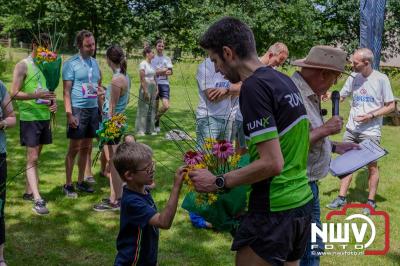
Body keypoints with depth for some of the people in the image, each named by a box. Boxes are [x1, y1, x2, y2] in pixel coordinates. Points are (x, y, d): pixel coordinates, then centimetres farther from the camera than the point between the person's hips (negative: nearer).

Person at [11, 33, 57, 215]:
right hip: (29, 118, -6)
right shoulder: (23, 65, -7)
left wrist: (53, 102, 0)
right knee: (32, 159, -7)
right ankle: (37, 200, -11)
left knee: (36, 156, 13)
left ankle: (29, 192, 23)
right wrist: (36, 95, -26)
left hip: (45, 117, 6)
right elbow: (14, 93, -12)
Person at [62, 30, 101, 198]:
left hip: (93, 109, 6)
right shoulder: (71, 64, -8)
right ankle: (68, 185, 9)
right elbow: (66, 91, -10)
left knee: (86, 148, 12)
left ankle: (81, 181, 23)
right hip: (78, 109, -6)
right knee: (74, 149, -1)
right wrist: (69, 114, -17)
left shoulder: (95, 63, 10)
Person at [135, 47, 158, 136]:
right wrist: (145, 91, -18)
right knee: (143, 108, -5)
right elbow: (142, 78, -14)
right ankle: (140, 130, 1)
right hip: (145, 87, -8)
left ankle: (150, 129, 18)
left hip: (153, 88, 8)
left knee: (152, 108, 10)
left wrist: (156, 89, 11)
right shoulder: (143, 64, -9)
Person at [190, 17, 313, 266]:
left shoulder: (254, 86, -18)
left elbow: (272, 163, -23)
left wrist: (218, 182, -14)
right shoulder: (285, 81, 7)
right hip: (303, 203, 8)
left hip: (273, 211, -8)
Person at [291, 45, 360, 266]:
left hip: (308, 183, 10)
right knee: (309, 248, 2)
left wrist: (334, 146, 17)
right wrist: (325, 129, -23)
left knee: (311, 246, 21)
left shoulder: (309, 94, 9)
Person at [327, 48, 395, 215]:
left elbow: (390, 106, -6)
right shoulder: (353, 77, 3)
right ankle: (341, 198, 18)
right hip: (351, 129, 5)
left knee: (372, 166, 6)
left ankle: (371, 201, 18)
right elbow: (341, 96, 11)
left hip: (370, 131, -4)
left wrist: (370, 116, -17)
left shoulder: (381, 79, -10)